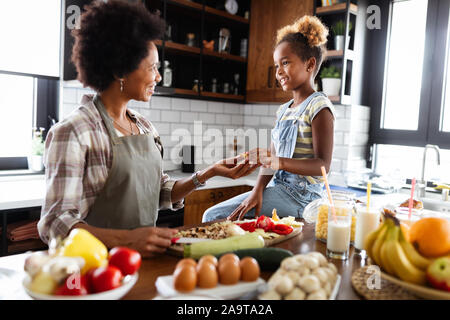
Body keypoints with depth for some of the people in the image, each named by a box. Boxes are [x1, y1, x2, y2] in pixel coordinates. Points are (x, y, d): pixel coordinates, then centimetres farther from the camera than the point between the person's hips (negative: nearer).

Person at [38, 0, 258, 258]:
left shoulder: (145, 127, 11)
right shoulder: (74, 132, -11)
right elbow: (56, 224, -16)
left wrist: (209, 173, 3)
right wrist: (125, 239, -30)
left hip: (145, 258, 6)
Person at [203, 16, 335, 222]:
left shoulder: (318, 107, -9)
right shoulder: (283, 110, 14)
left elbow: (323, 165, -16)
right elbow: (270, 158, 9)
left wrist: (279, 162, -31)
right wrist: (258, 190, -8)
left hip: (300, 195, -8)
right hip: (279, 188, 8)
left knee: (214, 216, -14)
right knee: (212, 215, 4)